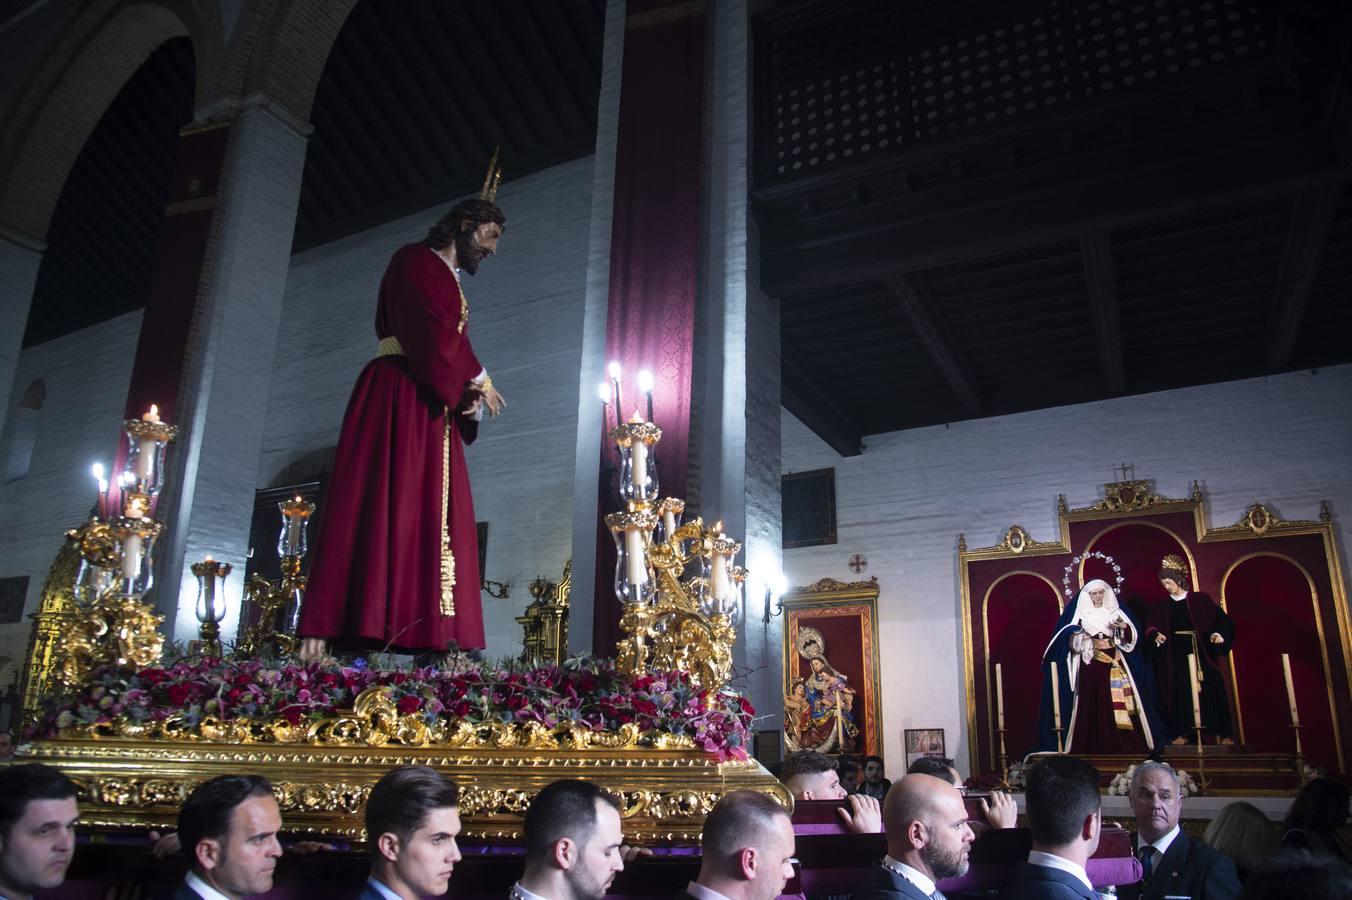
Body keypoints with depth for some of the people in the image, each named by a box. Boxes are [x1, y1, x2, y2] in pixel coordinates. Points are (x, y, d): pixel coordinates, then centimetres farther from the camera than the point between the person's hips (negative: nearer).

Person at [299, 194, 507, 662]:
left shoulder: (453, 287, 29)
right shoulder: (415, 261, 5)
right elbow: (432, 328, -11)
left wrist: (470, 397, 2)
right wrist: (479, 378, -5)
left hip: (434, 409, 8)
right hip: (395, 396, -8)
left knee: (437, 520, -3)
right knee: (376, 505, -17)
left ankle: (436, 641, -9)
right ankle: (319, 634, -18)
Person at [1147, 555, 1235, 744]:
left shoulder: (1200, 600, 0)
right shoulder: (1162, 606, 9)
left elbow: (1220, 619, -3)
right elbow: (1151, 626, 6)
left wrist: (1218, 633, -21)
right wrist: (1156, 634, -14)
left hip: (1201, 652, -2)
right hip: (1176, 655, 2)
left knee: (1210, 690, -5)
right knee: (1180, 692, -1)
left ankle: (1222, 733, 2)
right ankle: (1182, 733, 3)